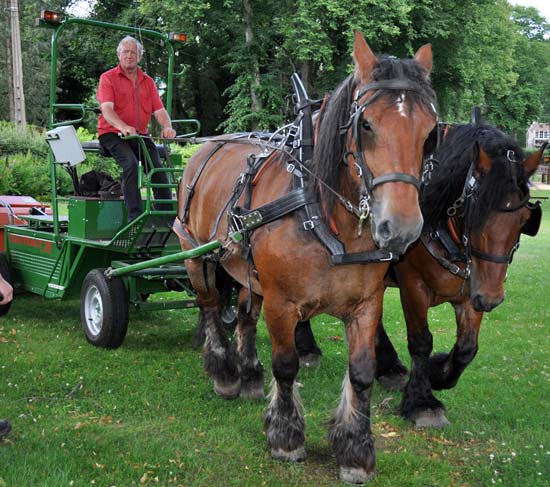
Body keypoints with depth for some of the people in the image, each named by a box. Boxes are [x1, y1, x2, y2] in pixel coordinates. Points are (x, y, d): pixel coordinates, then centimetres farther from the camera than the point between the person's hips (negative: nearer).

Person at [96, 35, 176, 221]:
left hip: (140, 135, 4)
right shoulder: (108, 78, 2)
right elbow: (107, 109, -14)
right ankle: (135, 215, -33)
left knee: (158, 168, -17)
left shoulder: (148, 82, 16)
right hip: (112, 134, -4)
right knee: (130, 164, -30)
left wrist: (167, 126, -17)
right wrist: (123, 127, -34)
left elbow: (159, 110, 7)